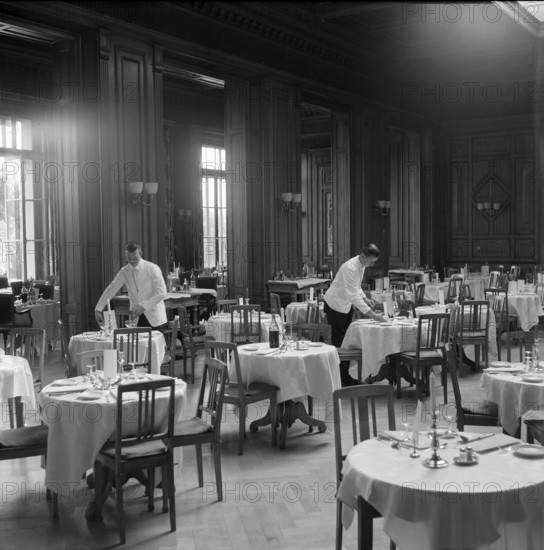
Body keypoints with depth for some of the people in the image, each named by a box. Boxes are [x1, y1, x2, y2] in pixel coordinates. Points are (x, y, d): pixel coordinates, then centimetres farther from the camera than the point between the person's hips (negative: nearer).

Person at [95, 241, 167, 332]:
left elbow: (161, 293, -12)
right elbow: (111, 290, 4)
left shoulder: (152, 268, -9)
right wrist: (98, 309, -4)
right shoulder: (124, 272, 3)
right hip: (136, 316, 3)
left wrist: (144, 306, -18)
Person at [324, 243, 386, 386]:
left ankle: (345, 375, 19)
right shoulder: (350, 268, -30)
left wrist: (364, 298, -3)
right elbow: (354, 295, -35)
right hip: (335, 305, -9)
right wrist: (372, 314, -38)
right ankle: (342, 379, 3)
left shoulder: (361, 265, -1)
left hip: (346, 305, 9)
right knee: (339, 343, -3)